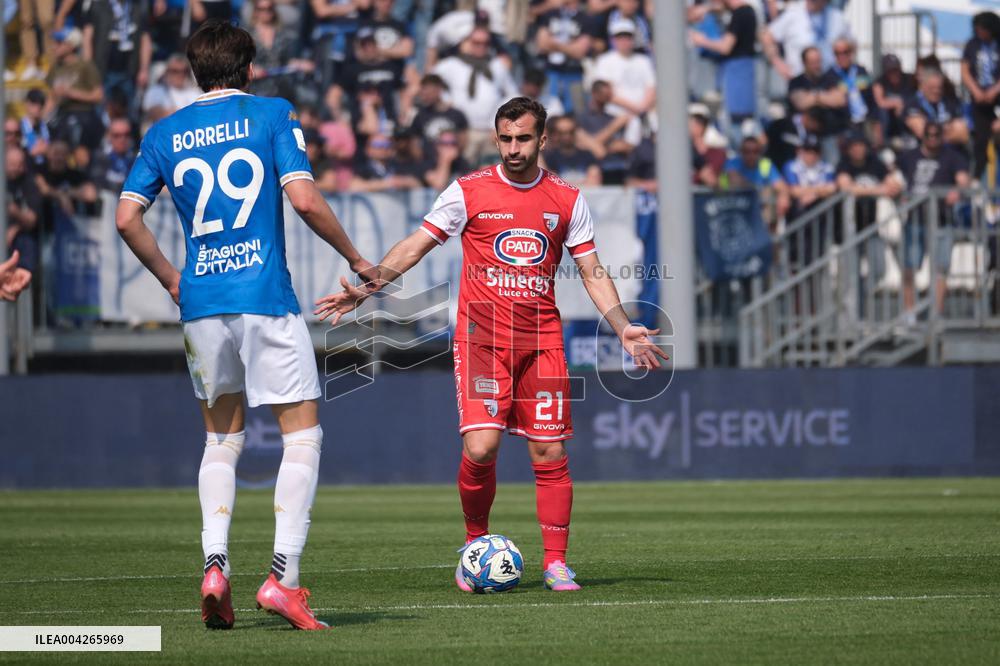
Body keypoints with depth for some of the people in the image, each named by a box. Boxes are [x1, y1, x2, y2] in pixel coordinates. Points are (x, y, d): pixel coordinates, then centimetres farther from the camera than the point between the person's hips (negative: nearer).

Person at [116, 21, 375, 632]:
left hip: (200, 303, 4)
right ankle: (284, 576, -9)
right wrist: (356, 259, 2)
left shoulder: (165, 133, 10)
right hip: (265, 298, -4)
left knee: (222, 439, 17)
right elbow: (304, 198, -10)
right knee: (303, 434, 3)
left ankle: (215, 565, 0)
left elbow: (127, 218, 4)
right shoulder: (271, 115, -1)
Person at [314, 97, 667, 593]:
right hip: (482, 338, -2)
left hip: (541, 340, 2)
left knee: (549, 452, -2)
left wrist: (623, 328, -1)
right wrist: (364, 288, -6)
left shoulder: (567, 200, 8)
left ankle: (555, 562, 7)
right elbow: (415, 247, 4)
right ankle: (475, 544, 8)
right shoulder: (469, 192, 1)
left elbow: (594, 274, 11)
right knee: (480, 447, -15)